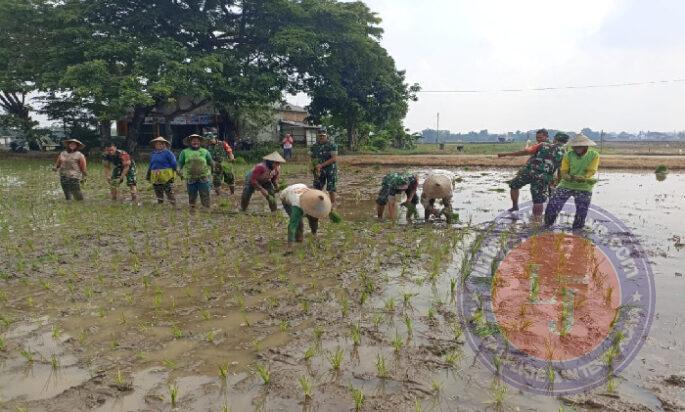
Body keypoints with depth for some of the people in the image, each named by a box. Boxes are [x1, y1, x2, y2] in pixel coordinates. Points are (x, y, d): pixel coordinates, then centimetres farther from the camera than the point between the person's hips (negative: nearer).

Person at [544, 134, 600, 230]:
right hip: (566, 185, 0)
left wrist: (584, 178, -33)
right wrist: (568, 177, -29)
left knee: (582, 212, 6)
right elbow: (563, 171, -6)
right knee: (552, 206, -9)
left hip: (584, 188, 0)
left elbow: (591, 171, -13)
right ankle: (547, 226, 11)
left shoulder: (594, 155, -8)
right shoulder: (568, 155, -7)